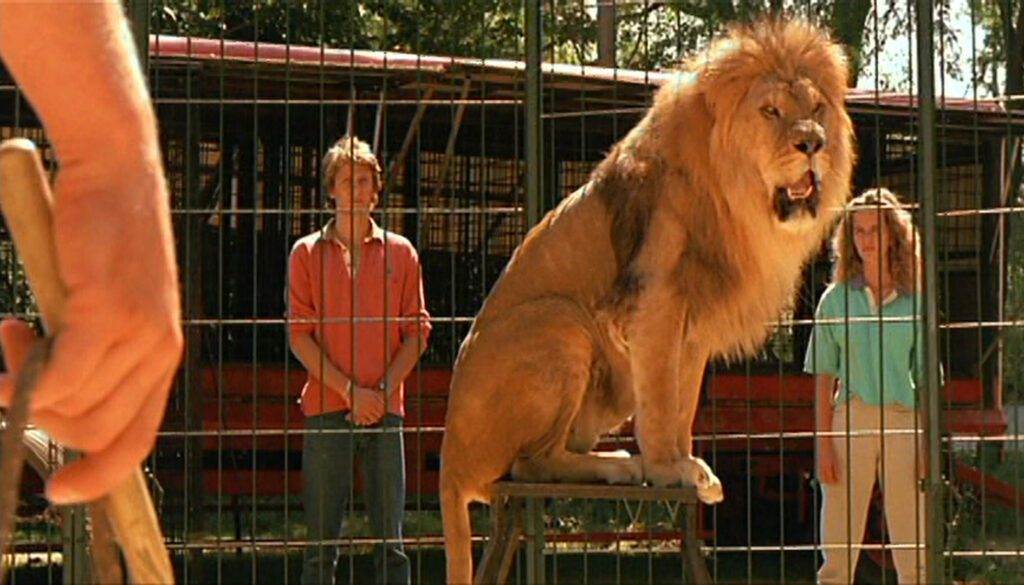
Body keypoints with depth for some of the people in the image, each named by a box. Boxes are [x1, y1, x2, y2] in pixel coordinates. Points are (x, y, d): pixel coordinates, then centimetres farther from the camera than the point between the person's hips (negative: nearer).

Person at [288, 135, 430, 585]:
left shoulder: (400, 253, 12)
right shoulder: (307, 253, 8)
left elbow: (417, 332, 9)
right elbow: (299, 335, 2)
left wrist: (383, 389, -6)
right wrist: (349, 389, -8)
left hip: (385, 409, 1)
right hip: (327, 409, -1)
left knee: (390, 537, 0)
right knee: (321, 537, -3)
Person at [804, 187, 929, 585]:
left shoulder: (914, 301, 7)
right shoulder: (836, 300, 5)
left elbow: (927, 380, 8)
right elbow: (824, 378, 5)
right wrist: (824, 443, -3)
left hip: (903, 421, 1)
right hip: (850, 420, -1)